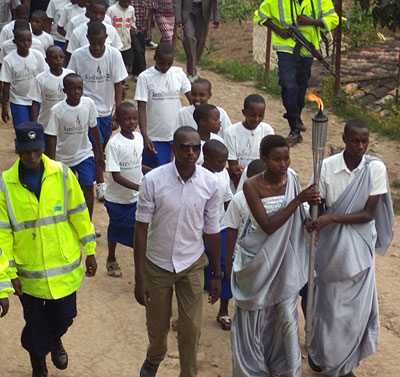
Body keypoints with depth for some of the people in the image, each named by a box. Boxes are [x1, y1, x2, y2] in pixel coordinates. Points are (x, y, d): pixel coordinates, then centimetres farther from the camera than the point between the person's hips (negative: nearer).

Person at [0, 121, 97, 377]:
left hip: (65, 266, 1)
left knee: (64, 315, 16)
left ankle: (55, 340, 53)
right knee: (35, 322, 13)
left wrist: (90, 251, 4)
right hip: (29, 273, -1)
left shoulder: (62, 174, -8)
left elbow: (79, 214, 0)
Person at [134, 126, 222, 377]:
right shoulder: (153, 180, -17)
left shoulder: (210, 182, -11)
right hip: (157, 264, -1)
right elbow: (142, 229, -11)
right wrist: (139, 277, -12)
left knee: (191, 330, 1)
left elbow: (212, 230, 0)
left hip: (192, 265, 1)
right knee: (157, 325, 16)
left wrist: (217, 274, 4)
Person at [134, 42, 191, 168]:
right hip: (153, 138, -3)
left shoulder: (178, 73, 2)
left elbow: (192, 98, 1)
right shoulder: (145, 77, -8)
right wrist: (145, 137, -20)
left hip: (177, 135, 3)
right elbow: (141, 109, -10)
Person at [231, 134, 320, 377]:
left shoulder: (292, 179, -8)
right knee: (255, 315, 12)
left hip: (286, 260, 3)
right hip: (259, 261, -2)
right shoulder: (252, 186, -19)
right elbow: (268, 226, -26)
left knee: (287, 315, 9)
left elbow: (297, 219, 4)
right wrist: (298, 200, -31)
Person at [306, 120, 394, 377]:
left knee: (356, 307, 7)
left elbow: (367, 214, -15)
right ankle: (321, 353, 36)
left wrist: (333, 217, -26)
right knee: (328, 303, 10)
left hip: (360, 247, 1)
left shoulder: (376, 169, -13)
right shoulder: (327, 167, -14)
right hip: (332, 246, -1)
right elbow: (318, 206, -4)